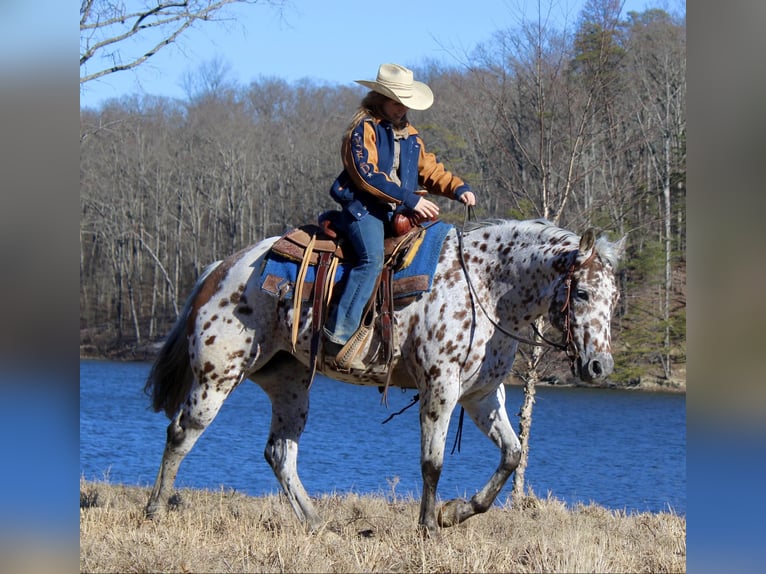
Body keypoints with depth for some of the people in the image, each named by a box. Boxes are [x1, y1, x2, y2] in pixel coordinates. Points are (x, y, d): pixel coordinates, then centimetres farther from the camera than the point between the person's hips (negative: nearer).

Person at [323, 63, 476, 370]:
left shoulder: (410, 134, 20)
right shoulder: (363, 129, -4)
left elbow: (429, 170, 24)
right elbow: (367, 175, -15)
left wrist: (458, 188, 4)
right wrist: (410, 199, -20)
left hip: (400, 213, 8)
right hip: (365, 209, -8)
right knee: (372, 258, -31)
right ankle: (338, 334, -33)